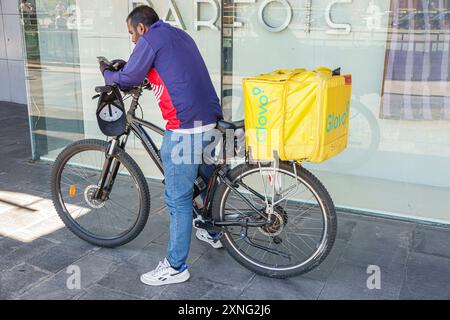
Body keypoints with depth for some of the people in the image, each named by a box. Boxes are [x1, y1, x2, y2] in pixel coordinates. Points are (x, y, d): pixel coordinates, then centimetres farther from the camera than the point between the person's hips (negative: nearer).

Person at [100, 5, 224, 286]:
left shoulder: (150, 40, -3)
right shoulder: (180, 35, 21)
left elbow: (127, 79, -1)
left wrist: (107, 72, 20)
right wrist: (127, 67, 30)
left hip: (184, 130, -9)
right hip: (212, 122, 9)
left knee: (179, 199, -1)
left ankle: (176, 267, 9)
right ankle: (214, 233, 44)